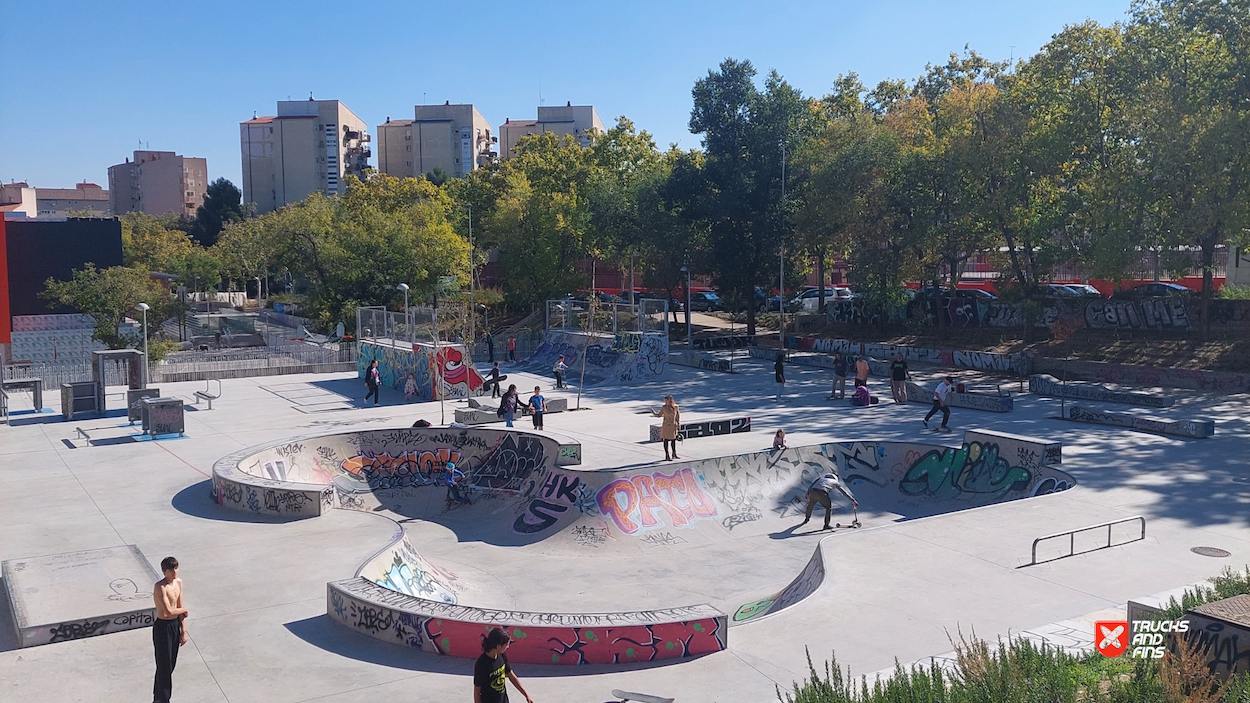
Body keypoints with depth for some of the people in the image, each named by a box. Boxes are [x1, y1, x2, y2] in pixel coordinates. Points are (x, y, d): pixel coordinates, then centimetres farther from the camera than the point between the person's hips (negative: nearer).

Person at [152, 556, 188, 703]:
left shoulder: (179, 582, 1)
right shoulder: (160, 587, -23)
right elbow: (168, 611, -27)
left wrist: (183, 630, 9)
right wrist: (184, 610, -8)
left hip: (175, 625, 7)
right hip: (162, 627, -7)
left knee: (171, 664, 17)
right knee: (164, 665, 3)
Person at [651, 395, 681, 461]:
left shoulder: (676, 407, -6)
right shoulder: (664, 408, -9)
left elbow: (678, 416, 5)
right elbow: (659, 415, 1)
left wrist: (678, 424, 5)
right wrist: (654, 412, -16)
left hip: (673, 426, 3)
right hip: (666, 426, -3)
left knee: (674, 440, 14)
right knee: (666, 440, 1)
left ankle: (674, 454, 29)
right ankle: (667, 456, 9)